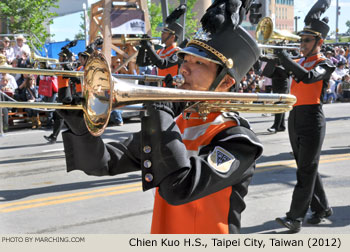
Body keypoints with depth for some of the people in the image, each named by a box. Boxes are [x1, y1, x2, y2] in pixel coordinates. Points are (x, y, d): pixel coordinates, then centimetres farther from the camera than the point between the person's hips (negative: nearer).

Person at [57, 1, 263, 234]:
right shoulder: (171, 124, 2)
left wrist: (161, 111, -22)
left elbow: (179, 189, -29)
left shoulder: (237, 140, -15)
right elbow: (104, 163, 1)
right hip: (162, 229, 5)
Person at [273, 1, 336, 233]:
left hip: (312, 120, -7)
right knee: (306, 168, 14)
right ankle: (322, 208, 28)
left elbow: (309, 77, -26)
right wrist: (274, 61, 0)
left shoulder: (325, 64, -8)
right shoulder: (300, 62, 13)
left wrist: (285, 58, -27)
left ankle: (296, 217, -5)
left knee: (306, 170, -5)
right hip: (295, 118, 7)